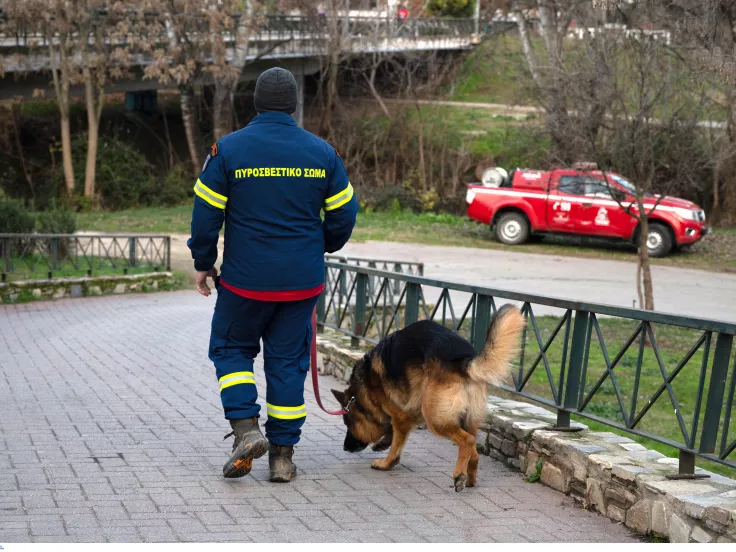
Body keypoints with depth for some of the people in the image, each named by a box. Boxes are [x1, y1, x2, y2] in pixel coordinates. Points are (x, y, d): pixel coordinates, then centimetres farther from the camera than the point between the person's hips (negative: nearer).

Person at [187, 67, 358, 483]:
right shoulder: (322, 152, 0)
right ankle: (283, 454, 12)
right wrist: (322, 246, 24)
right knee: (288, 361, 10)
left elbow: (206, 214, -6)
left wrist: (203, 263, 7)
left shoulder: (228, 149, -8)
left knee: (232, 349, 16)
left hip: (245, 279, -2)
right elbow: (344, 215, 5)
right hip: (302, 280, 2)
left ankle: (246, 429, -3)